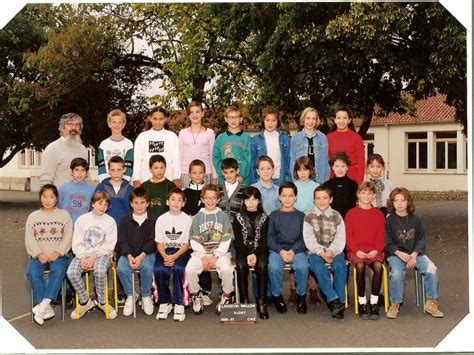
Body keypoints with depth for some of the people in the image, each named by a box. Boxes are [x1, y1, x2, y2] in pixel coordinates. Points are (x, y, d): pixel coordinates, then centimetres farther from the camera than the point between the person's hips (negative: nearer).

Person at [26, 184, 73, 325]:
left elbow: (67, 237, 1)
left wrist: (57, 253, -14)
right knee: (32, 272, -30)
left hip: (58, 255, -1)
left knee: (58, 271, -34)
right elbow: (29, 239, 4)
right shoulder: (33, 216, 14)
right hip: (38, 256, 1)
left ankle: (44, 304, -36)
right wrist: (39, 254, -12)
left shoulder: (64, 215, 11)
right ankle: (46, 309, -29)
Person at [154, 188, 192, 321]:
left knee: (178, 268, -32)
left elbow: (186, 244, -2)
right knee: (159, 270, -27)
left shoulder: (187, 219, 1)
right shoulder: (161, 219, 6)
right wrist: (165, 256, -16)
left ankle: (179, 304, -17)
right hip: (165, 251, 2)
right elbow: (159, 243, 3)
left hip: (181, 251, -2)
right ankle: (164, 303, -6)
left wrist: (174, 256, -18)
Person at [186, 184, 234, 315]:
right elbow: (194, 241, 3)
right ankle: (196, 295, 1)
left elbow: (226, 241, 0)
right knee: (189, 269, -27)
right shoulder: (198, 217, 8)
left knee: (226, 269, -32)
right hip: (200, 252, 1)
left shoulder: (223, 216, 5)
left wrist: (215, 256, -12)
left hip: (220, 252, -1)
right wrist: (203, 257, -11)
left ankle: (227, 296, -4)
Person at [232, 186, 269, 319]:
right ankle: (244, 302, -25)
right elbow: (238, 240, -1)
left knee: (261, 266, -31)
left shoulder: (264, 217, 7)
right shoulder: (238, 217, 7)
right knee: (241, 266, -31)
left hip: (259, 250, 0)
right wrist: (248, 255, -17)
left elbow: (263, 240, -1)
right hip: (243, 250, 0)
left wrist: (255, 254, -18)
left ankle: (261, 303, -25)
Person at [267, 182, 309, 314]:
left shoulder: (301, 215, 13)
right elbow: (270, 237, 5)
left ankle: (301, 296, -5)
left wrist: (293, 251, -12)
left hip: (297, 250, 0)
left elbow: (304, 238, 5)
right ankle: (277, 296, -5)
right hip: (277, 249, 0)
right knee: (273, 267, -31)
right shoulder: (274, 215, 12)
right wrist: (280, 251, -11)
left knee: (303, 267, -31)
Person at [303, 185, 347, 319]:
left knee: (340, 266, -30)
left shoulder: (337, 216, 10)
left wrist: (332, 252, -16)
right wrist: (321, 252, -16)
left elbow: (340, 239, 2)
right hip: (315, 252, -1)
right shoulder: (309, 217, 8)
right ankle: (334, 301, -29)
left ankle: (339, 300, -20)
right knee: (319, 268, -33)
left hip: (334, 251, 1)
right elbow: (309, 239, -2)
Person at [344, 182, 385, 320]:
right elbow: (348, 236, 3)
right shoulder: (351, 214, 9)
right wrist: (357, 251, -12)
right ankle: (362, 303, -21)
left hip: (374, 250, 1)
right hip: (356, 251, -1)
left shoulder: (378, 214, 14)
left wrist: (376, 250, -10)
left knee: (378, 266, -31)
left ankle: (374, 303, -21)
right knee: (360, 266, -33)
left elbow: (381, 236, 8)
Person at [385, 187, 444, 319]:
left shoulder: (415, 219, 8)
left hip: (415, 253, 3)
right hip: (395, 254, -3)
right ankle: (395, 304, -12)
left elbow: (422, 239, 5)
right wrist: (400, 253, -18)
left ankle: (431, 303, -7)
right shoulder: (389, 221, 0)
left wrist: (414, 254, -11)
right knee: (396, 273, -32)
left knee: (431, 269, -23)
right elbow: (387, 243, -3)